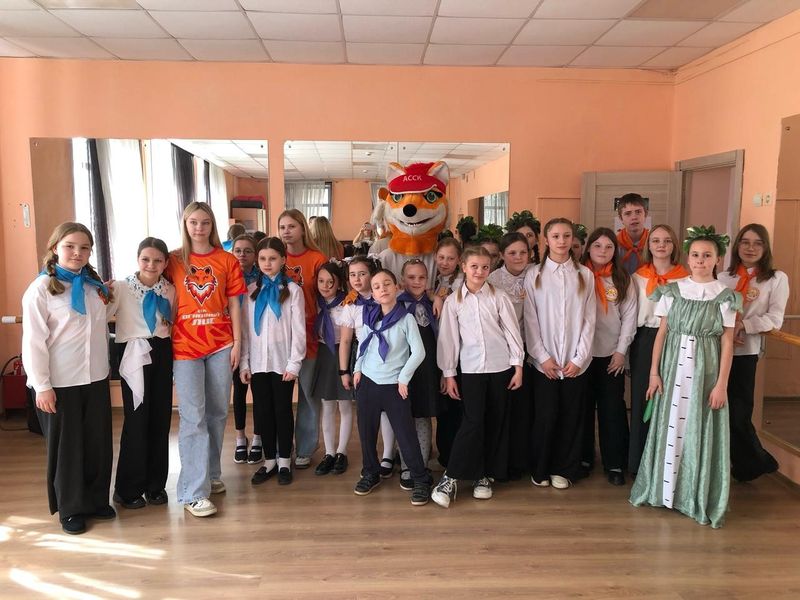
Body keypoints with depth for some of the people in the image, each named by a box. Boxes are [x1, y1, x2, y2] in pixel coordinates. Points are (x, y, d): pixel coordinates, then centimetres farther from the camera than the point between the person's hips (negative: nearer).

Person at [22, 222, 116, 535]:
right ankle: (70, 509, 22)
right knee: (65, 447, 7)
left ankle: (97, 500, 28)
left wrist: (106, 364, 12)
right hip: (60, 383, -5)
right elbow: (33, 341, -12)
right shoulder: (41, 288, -9)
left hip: (96, 379, 6)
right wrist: (42, 385, -14)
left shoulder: (96, 286, 9)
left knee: (99, 443, 12)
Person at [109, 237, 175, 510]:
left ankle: (155, 484, 20)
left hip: (162, 353, 4)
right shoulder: (122, 287, -4)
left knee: (161, 418, 6)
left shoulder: (169, 290, 7)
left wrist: (169, 301, 3)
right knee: (137, 420, -3)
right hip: (134, 354, -4)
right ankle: (128, 488, 13)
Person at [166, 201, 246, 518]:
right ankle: (193, 492, 0)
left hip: (220, 345, 2)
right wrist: (166, 342, -1)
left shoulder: (227, 260, 4)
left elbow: (234, 304, 5)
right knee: (193, 417, -5)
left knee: (217, 413, 11)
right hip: (185, 346, -2)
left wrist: (237, 343, 1)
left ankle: (211, 474, 29)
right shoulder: (173, 261, 3)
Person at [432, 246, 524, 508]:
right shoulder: (453, 301, 2)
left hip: (501, 367, 1)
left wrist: (518, 366, 0)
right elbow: (448, 338, 3)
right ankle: (450, 478, -1)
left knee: (496, 422, 7)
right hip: (471, 369, -1)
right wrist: (448, 374, 2)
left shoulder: (498, 297, 1)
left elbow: (513, 332, 3)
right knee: (473, 422, -10)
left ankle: (484, 476, 21)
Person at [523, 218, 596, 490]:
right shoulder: (534, 275, 1)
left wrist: (579, 358, -5)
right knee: (546, 416, 1)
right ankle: (540, 469, 19)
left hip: (575, 361, 1)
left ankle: (563, 469, 21)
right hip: (544, 361, -1)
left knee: (571, 416, 6)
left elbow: (589, 319, 2)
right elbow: (530, 320, -1)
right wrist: (543, 356, -7)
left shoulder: (584, 275, 4)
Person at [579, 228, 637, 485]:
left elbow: (629, 317, 3)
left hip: (611, 353, 1)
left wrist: (621, 350, -3)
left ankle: (614, 464, 12)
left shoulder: (622, 279, 4)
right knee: (583, 406, 7)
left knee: (613, 408, 3)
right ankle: (583, 458, 20)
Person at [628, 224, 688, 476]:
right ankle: (639, 463, 17)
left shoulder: (685, 278, 2)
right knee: (642, 400, 5)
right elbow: (633, 315, 9)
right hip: (644, 342, 1)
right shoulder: (638, 277, 7)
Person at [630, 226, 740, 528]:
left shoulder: (725, 296, 0)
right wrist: (654, 372, 1)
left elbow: (727, 342, -1)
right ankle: (663, 487, 22)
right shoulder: (672, 291, 4)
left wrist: (721, 384, -5)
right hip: (673, 366, 1)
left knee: (701, 431, 3)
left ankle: (700, 497, 18)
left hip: (706, 369, -1)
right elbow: (662, 333, 5)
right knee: (669, 426, 7)